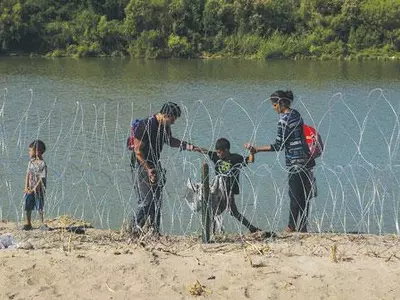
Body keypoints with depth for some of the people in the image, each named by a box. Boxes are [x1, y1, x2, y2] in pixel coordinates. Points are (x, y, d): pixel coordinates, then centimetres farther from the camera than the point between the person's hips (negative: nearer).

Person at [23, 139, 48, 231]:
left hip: (38, 189, -5)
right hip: (29, 189, 5)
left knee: (39, 207, 1)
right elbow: (27, 175, 5)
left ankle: (42, 224, 10)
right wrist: (26, 187, -5)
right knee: (28, 206, 4)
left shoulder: (42, 164, -12)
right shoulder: (31, 162, 5)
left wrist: (34, 189, -17)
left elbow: (42, 179, -15)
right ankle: (28, 224, 11)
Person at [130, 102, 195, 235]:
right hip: (141, 165, -8)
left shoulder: (165, 126, 6)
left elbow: (170, 140, 24)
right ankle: (135, 228, -1)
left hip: (154, 165, 8)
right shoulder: (145, 126, -20)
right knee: (147, 201, -12)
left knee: (156, 200, 8)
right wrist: (148, 169, -22)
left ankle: (156, 230, 14)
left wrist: (189, 146, 12)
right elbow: (138, 151, -20)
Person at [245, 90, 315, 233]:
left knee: (295, 195, -4)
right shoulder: (296, 114, 9)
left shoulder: (284, 120, -16)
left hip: (294, 163, -8)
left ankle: (292, 227, 1)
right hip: (306, 160, 8)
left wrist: (256, 149, -16)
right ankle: (302, 227, 16)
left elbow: (278, 146, -17)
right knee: (304, 195, 11)